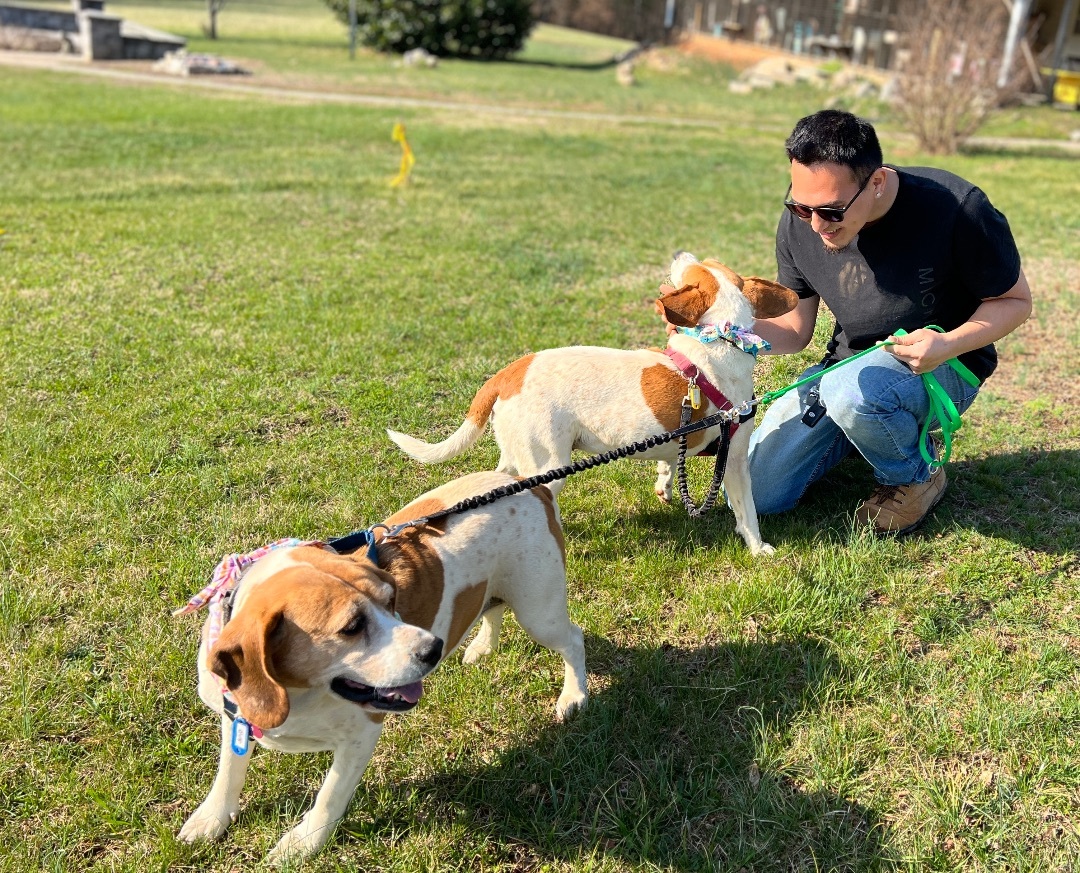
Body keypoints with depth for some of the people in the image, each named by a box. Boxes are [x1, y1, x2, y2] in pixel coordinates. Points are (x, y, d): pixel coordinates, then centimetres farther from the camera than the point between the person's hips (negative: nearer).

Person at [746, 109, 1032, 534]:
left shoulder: (956, 209, -23)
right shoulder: (799, 223, -11)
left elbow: (1015, 300, -9)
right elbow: (795, 329, -3)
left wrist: (950, 344, -29)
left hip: (942, 367, -4)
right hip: (847, 366, 5)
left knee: (852, 391, -40)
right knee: (753, 493, -6)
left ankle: (916, 476, -6)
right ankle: (861, 433, 19)